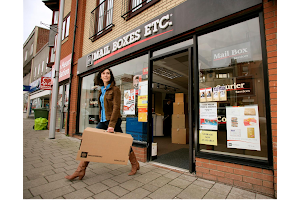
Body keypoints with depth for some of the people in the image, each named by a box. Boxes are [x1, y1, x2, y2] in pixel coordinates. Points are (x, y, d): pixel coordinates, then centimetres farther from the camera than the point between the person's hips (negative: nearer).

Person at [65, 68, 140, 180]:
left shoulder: (115, 89, -7)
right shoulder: (101, 91, 15)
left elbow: (116, 107, -15)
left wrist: (112, 124, -20)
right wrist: (101, 120, 13)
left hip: (113, 121, -7)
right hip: (102, 121, 7)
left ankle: (135, 165, 24)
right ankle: (81, 170, 15)